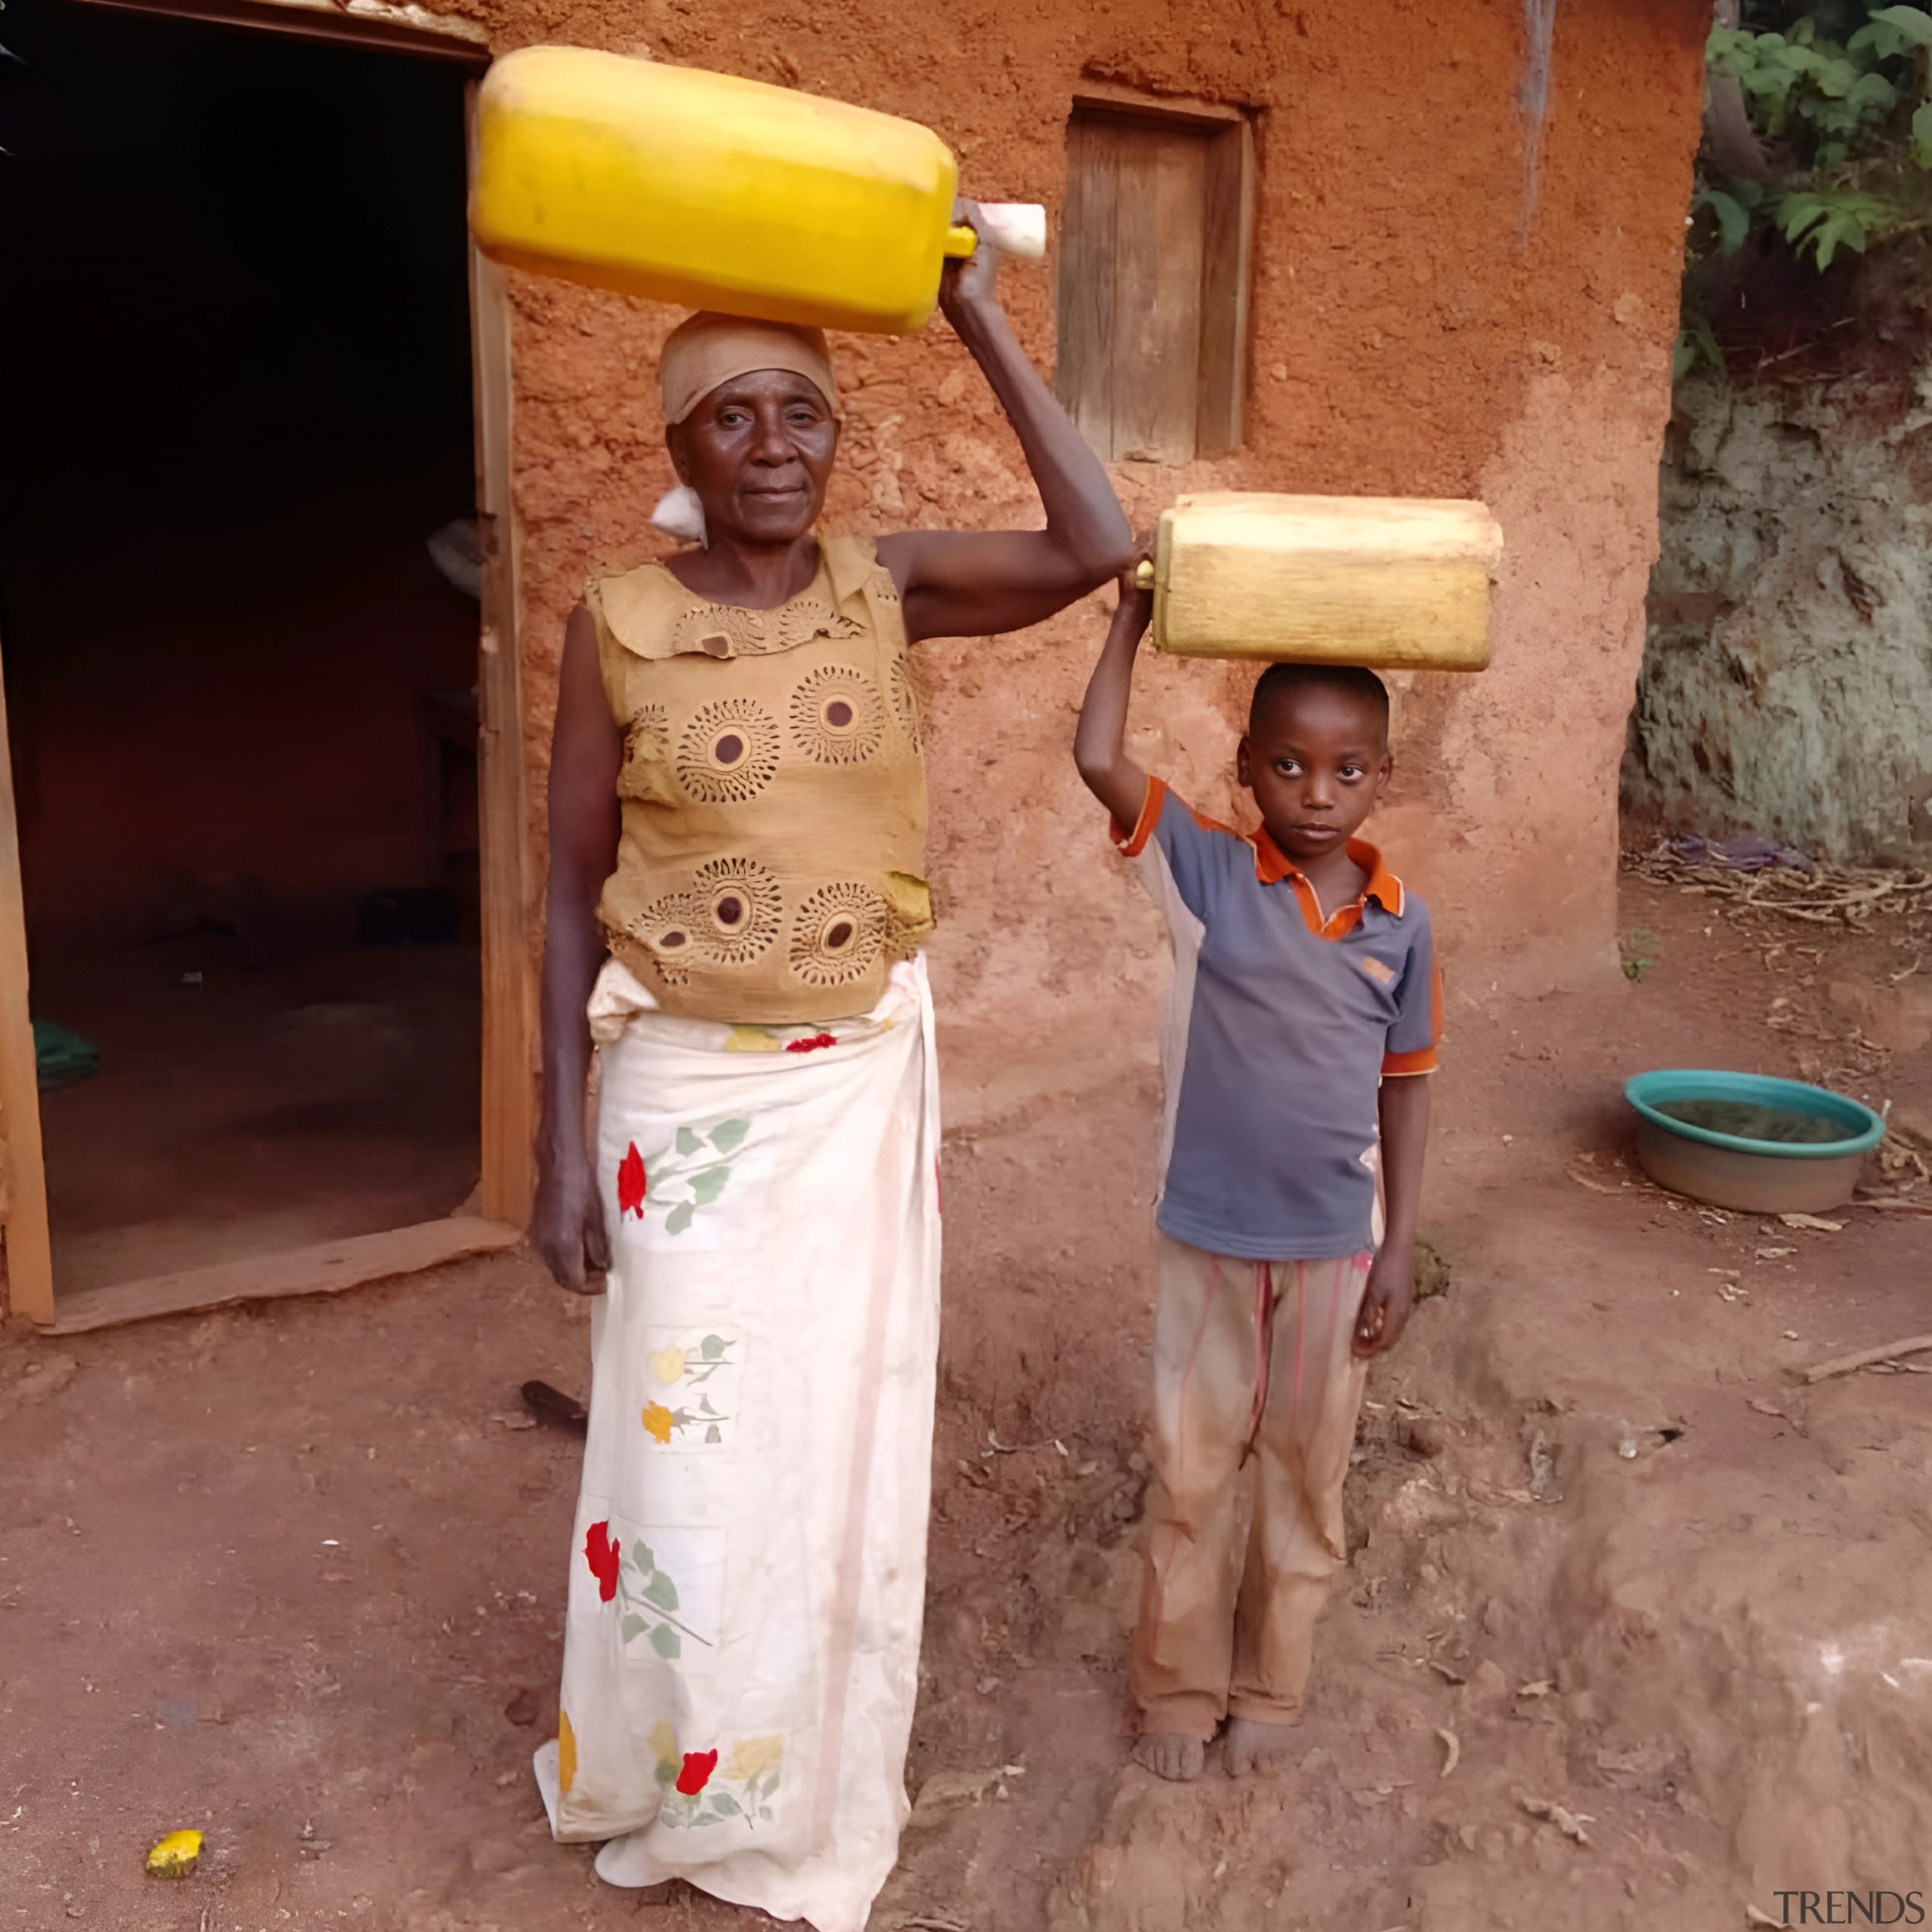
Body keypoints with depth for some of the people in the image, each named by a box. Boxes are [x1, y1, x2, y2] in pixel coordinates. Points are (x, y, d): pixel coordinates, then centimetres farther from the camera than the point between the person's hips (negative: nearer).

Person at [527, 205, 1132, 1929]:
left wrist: (978, 319, -15)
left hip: (864, 1077, 2)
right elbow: (573, 896, -4)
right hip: (688, 1086, -2)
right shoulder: (619, 627, -8)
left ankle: (816, 1790, 39)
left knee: (846, 1435, 14)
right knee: (687, 1445, 9)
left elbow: (1100, 550, -18)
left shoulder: (888, 589, -3)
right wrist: (562, 1143, -6)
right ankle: (671, 1769, 38)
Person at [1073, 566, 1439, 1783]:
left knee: (1306, 1479, 16)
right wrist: (1135, 615, -15)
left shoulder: (1401, 922, -5)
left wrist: (1400, 1252, 1)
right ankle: (1180, 1688, 34)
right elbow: (1098, 759, -22)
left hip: (1334, 1248, 2)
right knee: (1193, 1475, 13)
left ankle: (1271, 1690, 37)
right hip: (1208, 1240, -1)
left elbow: (1404, 1088, 2)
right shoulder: (1209, 876, -11)